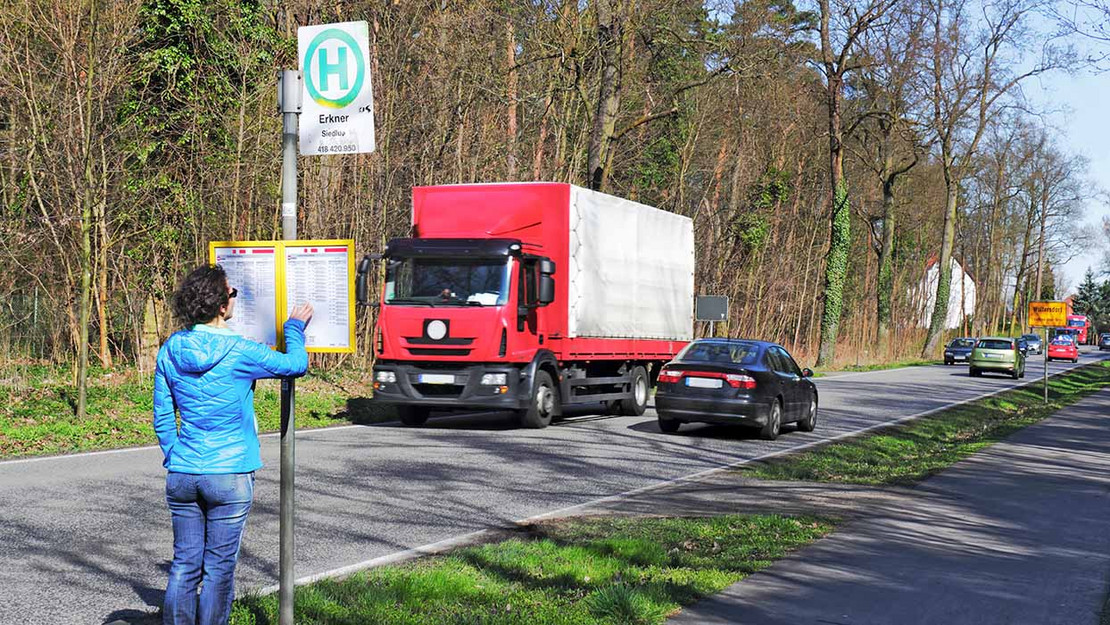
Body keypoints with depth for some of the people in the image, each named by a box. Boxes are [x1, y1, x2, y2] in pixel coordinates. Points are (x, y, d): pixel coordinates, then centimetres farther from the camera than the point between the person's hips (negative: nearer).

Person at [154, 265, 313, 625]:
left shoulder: (171, 350, 1)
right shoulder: (239, 353, -13)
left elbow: (162, 416, 7)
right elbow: (296, 364, 1)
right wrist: (294, 327, 17)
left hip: (182, 474, 5)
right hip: (229, 476, -4)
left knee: (185, 564, 11)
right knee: (218, 567, 5)